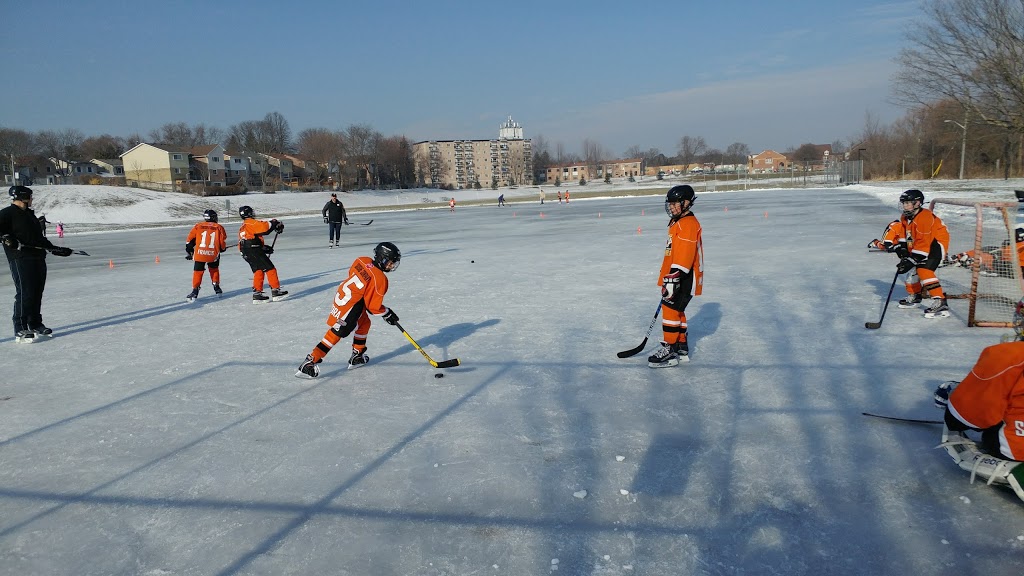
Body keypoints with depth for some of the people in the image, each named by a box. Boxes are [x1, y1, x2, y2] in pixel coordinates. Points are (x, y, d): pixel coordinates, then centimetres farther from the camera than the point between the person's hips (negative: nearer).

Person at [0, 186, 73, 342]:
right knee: (25, 293, -11)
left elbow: (40, 238, 28)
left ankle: (35, 325, 23)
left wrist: (55, 249, 24)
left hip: (38, 258, 9)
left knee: (37, 293, 12)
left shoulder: (29, 214, 23)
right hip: (20, 258, -9)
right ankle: (20, 331, -6)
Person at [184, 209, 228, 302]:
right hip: (213, 255, 1)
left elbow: (190, 240, 8)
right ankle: (216, 288, 25)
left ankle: (195, 291, 1)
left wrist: (188, 251, 19)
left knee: (198, 272, 8)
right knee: (214, 269, 24)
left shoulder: (198, 226, 7)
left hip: (200, 254, -1)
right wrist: (222, 249, 26)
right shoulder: (219, 228, 5)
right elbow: (223, 243, 4)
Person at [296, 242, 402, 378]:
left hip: (341, 295, 9)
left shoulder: (363, 260, -3)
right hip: (350, 307, -9)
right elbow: (373, 306, -14)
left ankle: (357, 356, 36)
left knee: (364, 324, 26)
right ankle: (308, 363, 0)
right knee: (335, 334, -1)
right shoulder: (380, 280, -21)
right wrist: (387, 314, 3)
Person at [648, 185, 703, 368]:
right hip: (675, 277, 11)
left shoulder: (688, 223, -17)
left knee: (671, 310, -10)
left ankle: (670, 351, -4)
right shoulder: (678, 222, 17)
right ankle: (681, 348, 26)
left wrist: (673, 278, -28)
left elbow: (684, 256, -26)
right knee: (677, 311, 16)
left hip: (684, 279, -11)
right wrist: (669, 279, 25)